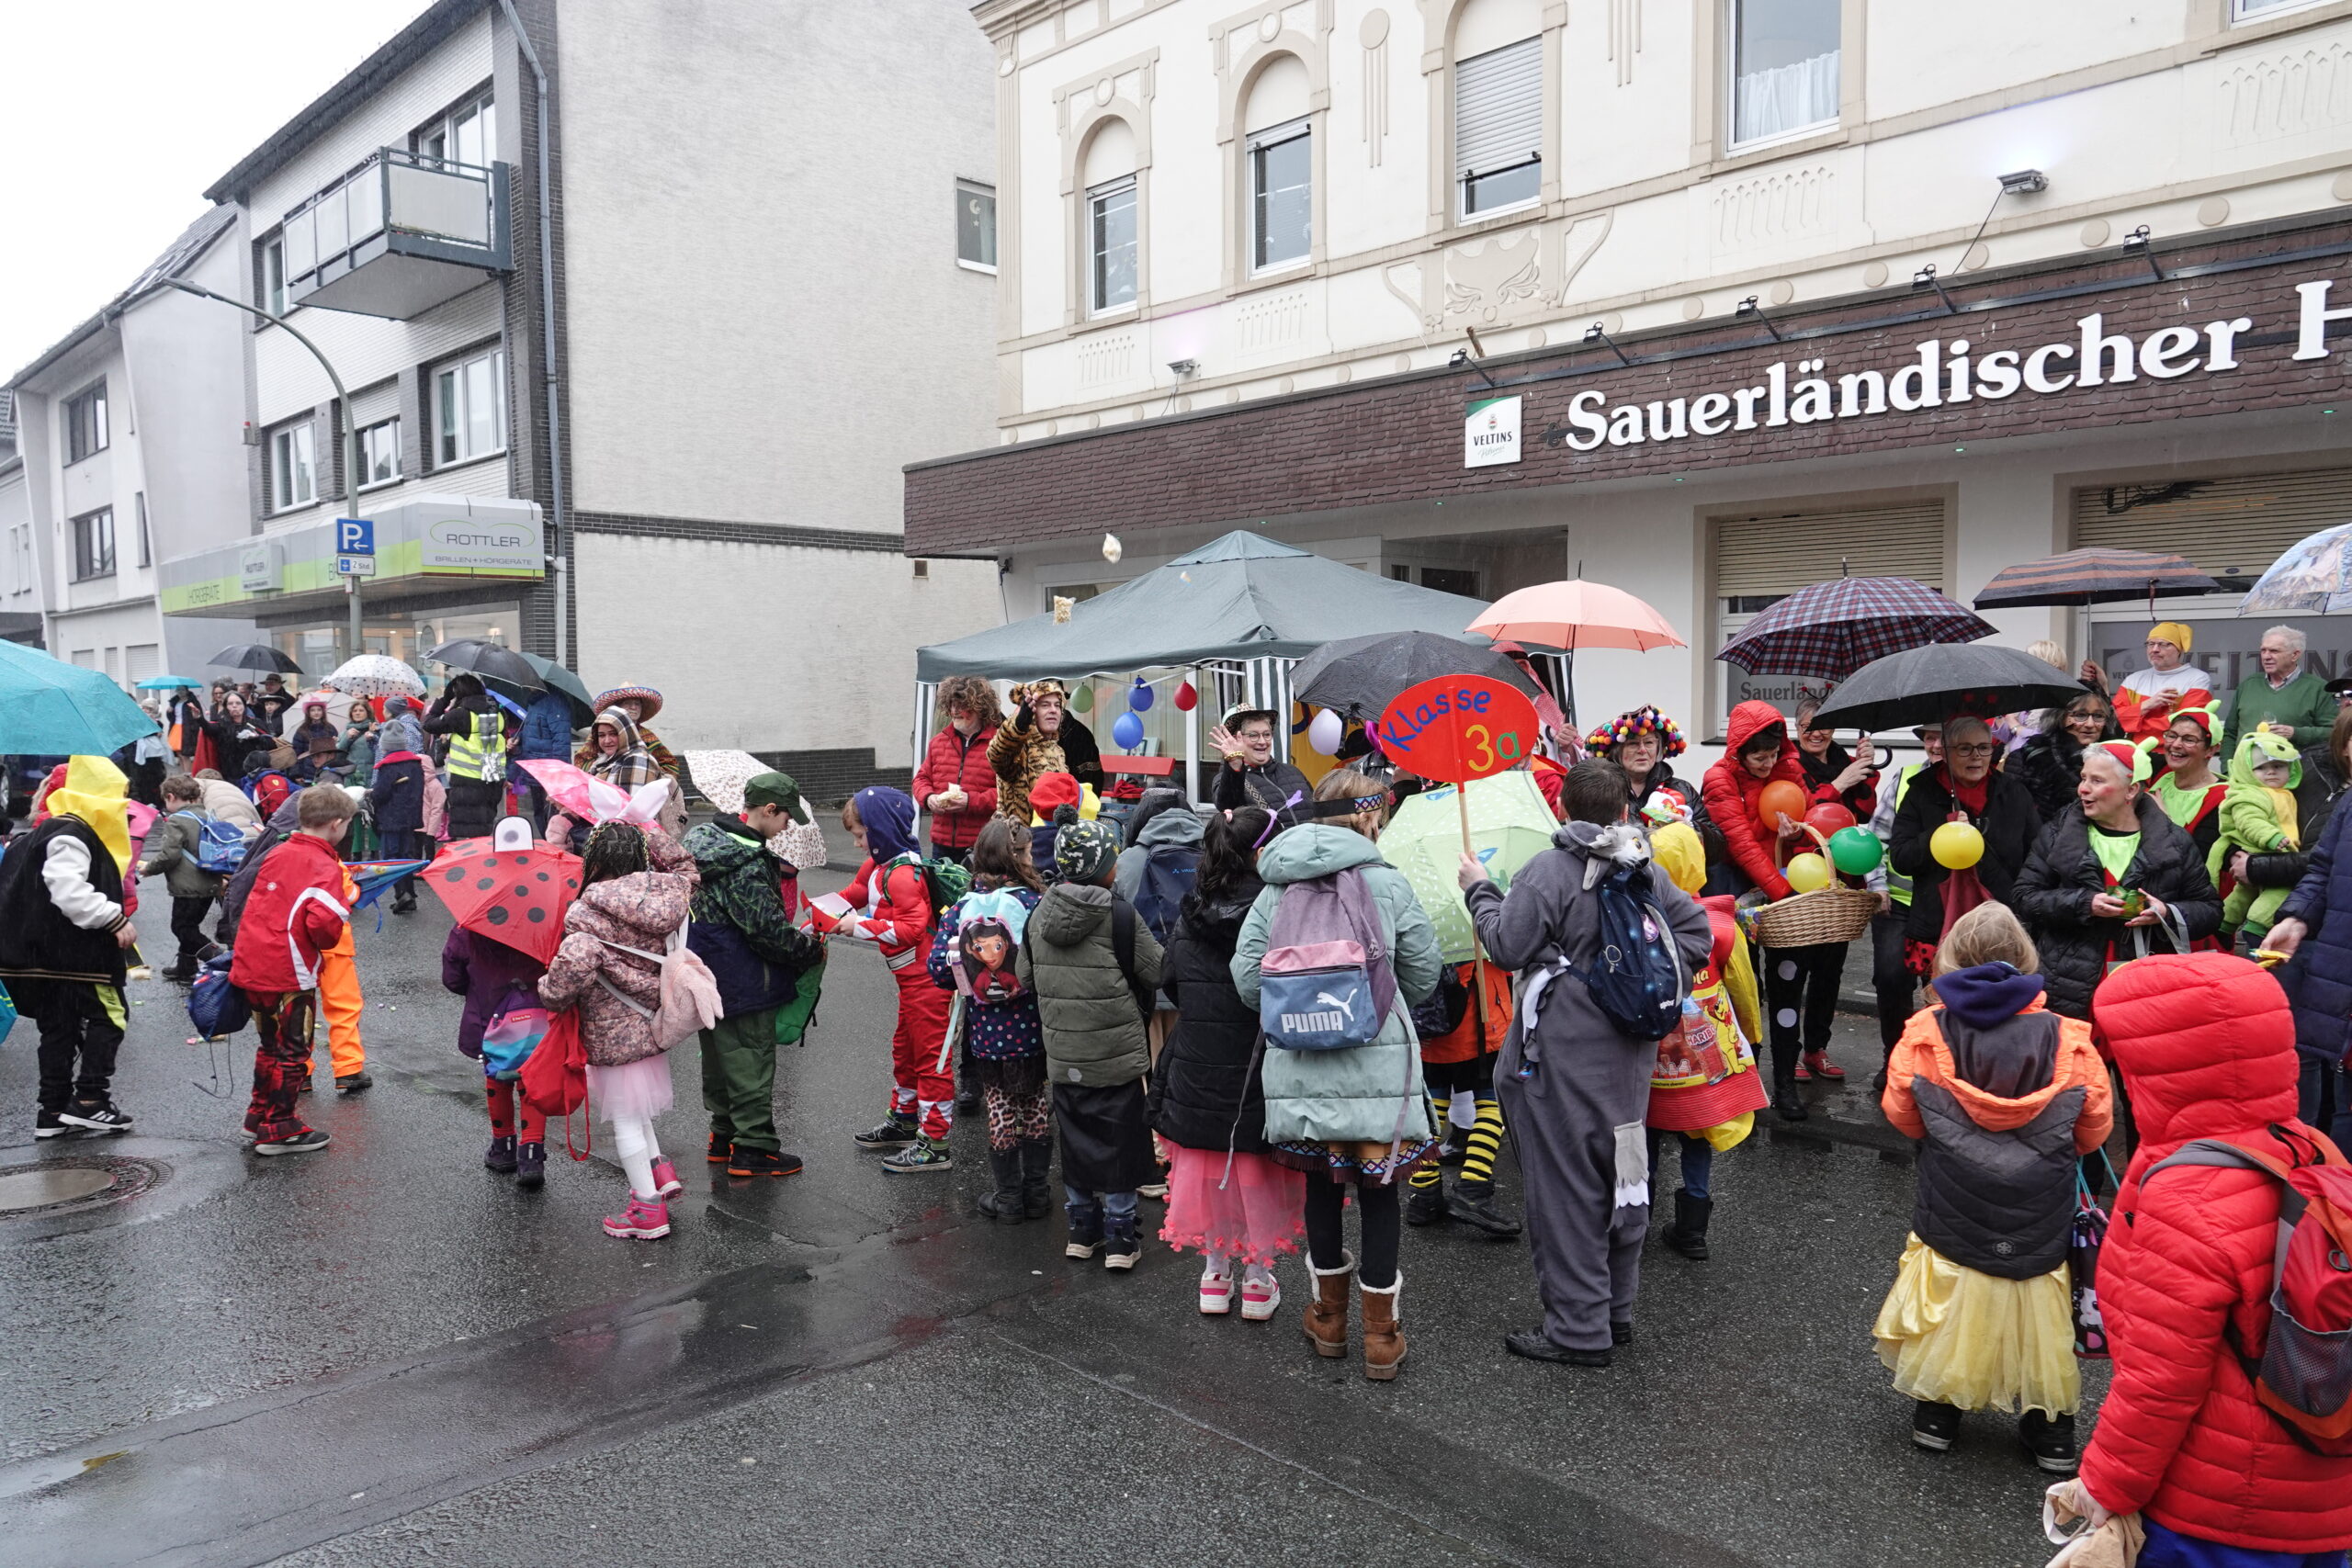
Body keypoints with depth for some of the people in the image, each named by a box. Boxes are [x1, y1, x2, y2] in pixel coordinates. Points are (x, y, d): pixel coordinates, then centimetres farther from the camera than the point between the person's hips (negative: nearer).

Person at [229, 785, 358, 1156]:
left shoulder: (277, 854, 9)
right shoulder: (325, 868, -15)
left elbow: (255, 904, 18)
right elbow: (323, 925, -26)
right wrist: (341, 919, -5)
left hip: (251, 967, 8)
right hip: (288, 974, -8)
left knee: (271, 1044, 23)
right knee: (292, 1052, 6)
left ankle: (260, 1115, 35)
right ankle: (278, 1130, 12)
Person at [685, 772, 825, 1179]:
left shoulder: (708, 838, 6)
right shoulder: (746, 866, -25)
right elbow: (768, 929, -23)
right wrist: (811, 950, -8)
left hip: (708, 975, 10)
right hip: (743, 985, -10)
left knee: (720, 1059, 20)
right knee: (751, 1061, 2)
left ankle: (724, 1135, 33)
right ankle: (753, 1148, 10)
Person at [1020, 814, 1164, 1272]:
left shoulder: (1038, 916, 0)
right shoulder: (1119, 914, -16)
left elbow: (1025, 976, 10)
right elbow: (1156, 972, -10)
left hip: (1062, 1055, 5)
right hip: (1117, 1053, -4)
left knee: (1076, 1139, 17)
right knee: (1120, 1141, 7)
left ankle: (1082, 1228, 27)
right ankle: (1119, 1238, 14)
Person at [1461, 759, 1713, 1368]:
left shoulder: (1549, 871, -15)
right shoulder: (1650, 872, 7)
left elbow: (1507, 947, -15)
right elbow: (1697, 933, 9)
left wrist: (1479, 890, -1)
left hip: (1563, 1054, -7)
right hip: (1630, 1052, 7)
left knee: (1566, 1184, 1)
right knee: (1622, 1174, 17)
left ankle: (1578, 1329, 7)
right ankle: (1617, 1312, 29)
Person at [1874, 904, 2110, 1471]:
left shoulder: (1926, 1032, -12)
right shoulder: (2068, 1040, -11)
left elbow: (1902, 1115, 0)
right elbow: (2094, 1130, 0)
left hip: (1952, 1209, 0)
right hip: (2039, 1222, 0)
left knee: (1950, 1303, 18)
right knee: (2039, 1311, 18)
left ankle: (1937, 1412, 31)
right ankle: (2051, 1426, 31)